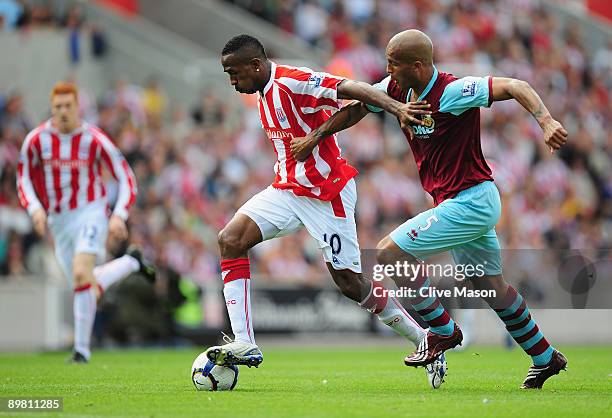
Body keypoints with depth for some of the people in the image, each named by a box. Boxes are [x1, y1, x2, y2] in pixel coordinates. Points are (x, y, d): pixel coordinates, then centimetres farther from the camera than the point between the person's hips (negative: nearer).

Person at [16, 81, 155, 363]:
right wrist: (35, 209, -10)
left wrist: (118, 216, -18)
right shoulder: (36, 140, -6)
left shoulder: (94, 140, -13)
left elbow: (126, 179, -5)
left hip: (90, 215, -5)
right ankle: (132, 262, 42)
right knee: (84, 284, 13)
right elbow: (24, 179, 8)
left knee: (81, 275, -24)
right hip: (58, 221, 5)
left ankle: (82, 348, -13)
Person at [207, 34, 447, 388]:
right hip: (287, 189, 9)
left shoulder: (293, 82, -19)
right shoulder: (266, 93, 9)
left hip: (326, 194, -9)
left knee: (351, 284, -5)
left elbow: (350, 88, -29)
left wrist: (396, 107, -42)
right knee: (230, 240, -9)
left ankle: (425, 342, 11)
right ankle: (244, 344, -11)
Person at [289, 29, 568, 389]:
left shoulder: (451, 92, -23)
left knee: (390, 251, -12)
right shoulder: (397, 88, 1)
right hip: (474, 202, 9)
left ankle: (443, 330, 1)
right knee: (490, 285, 18)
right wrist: (315, 137, 14)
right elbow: (358, 105, 16)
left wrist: (547, 122, -42)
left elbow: (515, 86, -28)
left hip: (469, 203, -9)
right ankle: (546, 358, 31)